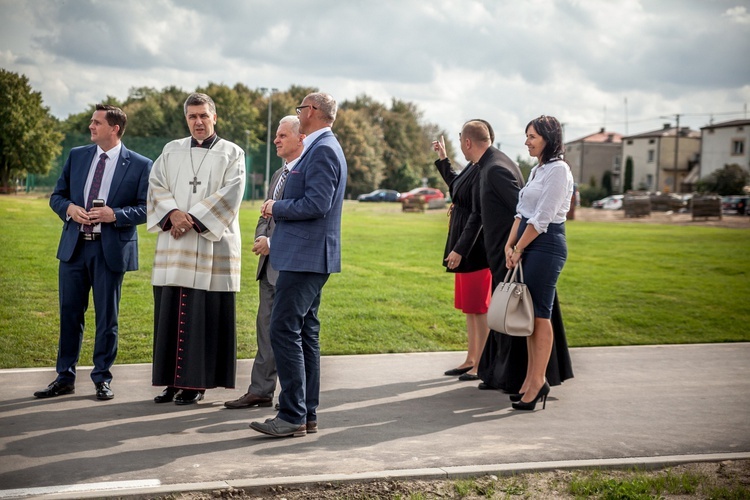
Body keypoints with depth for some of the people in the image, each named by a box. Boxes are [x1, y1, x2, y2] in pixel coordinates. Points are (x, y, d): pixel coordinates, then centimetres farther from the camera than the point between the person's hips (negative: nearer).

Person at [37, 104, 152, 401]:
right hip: (74, 246, 4)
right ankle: (65, 378, 18)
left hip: (110, 250, -4)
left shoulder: (140, 165, -2)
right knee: (70, 313, 8)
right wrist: (69, 208, -8)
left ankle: (102, 379, 16)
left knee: (107, 317, 4)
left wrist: (115, 215, -19)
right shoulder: (77, 156, 10)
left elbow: (146, 208, -4)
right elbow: (57, 196, 14)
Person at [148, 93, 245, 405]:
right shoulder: (171, 151, 15)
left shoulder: (231, 153, 4)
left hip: (211, 245, -4)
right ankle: (173, 380, 11)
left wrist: (193, 219, -14)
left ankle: (196, 383, 3)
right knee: (170, 312, 4)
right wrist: (172, 213, -13)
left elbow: (230, 194, -7)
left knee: (204, 315, -3)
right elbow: (156, 186, 6)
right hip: (173, 245, 4)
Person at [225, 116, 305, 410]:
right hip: (270, 264, 9)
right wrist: (260, 238, 1)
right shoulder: (279, 174, 19)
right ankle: (260, 391, 19)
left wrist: (272, 243, -18)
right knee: (266, 328, 12)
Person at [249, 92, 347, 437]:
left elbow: (316, 204, -23)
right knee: (305, 333, 12)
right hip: (306, 256, 11)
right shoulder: (321, 149, 19)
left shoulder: (322, 150, -14)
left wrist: (276, 208, -10)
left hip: (305, 257, -11)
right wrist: (278, 207, 8)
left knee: (284, 330, -10)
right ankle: (307, 414, 17)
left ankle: (293, 416, -7)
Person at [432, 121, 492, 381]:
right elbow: (455, 185, 32)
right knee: (469, 308, 17)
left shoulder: (484, 172, -20)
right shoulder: (473, 167, 10)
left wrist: (459, 250, -24)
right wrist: (442, 158, 36)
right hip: (466, 249, 10)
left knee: (479, 309, -2)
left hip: (475, 250, -10)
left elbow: (478, 216, -24)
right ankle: (471, 360, 26)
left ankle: (481, 366, 7)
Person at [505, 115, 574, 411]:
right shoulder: (538, 170, 18)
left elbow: (541, 219, -15)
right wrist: (510, 245, 4)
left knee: (540, 314, -7)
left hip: (547, 245, -9)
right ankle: (532, 380, 14)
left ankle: (537, 382, -2)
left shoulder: (558, 170, -12)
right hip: (530, 246, 9)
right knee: (529, 314, 9)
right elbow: (522, 212, 16)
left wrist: (519, 250, -8)